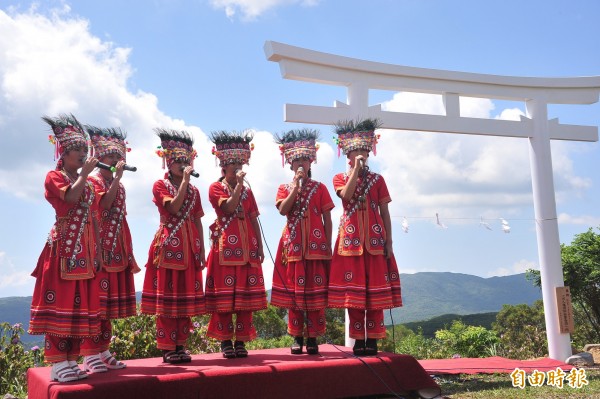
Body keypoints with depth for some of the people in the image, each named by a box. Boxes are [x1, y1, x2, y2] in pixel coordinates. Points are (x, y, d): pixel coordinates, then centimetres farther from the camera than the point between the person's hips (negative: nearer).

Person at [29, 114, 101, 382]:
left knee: (78, 304, 7)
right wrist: (84, 174, -12)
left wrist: (97, 250, 11)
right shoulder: (54, 177, -1)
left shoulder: (87, 184, 18)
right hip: (63, 249, -7)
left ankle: (70, 360, 14)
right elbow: (71, 197, -22)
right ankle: (57, 364, -3)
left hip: (84, 251, 7)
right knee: (59, 304, -7)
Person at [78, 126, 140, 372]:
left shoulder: (119, 186, 20)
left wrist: (130, 255, 18)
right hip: (99, 248, -8)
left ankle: (103, 351, 17)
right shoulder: (93, 181, -3)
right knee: (95, 300, -8)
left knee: (109, 303, 10)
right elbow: (104, 204, -22)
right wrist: (117, 177, -19)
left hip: (117, 250, 8)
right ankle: (90, 354, -3)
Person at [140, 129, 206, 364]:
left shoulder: (194, 191, 15)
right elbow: (174, 208, -18)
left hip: (189, 247, 5)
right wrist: (184, 181, -16)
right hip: (168, 245, -5)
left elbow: (198, 222, 14)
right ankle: (167, 347, 4)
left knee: (186, 296, 6)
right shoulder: (160, 185, 0)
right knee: (166, 296, -3)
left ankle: (180, 345, 15)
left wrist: (201, 251, 9)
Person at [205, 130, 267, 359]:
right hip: (226, 246, -4)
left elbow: (254, 220, 13)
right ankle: (225, 341, 5)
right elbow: (229, 207, -15)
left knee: (246, 295, 3)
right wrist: (238, 184, -11)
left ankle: (241, 340, 11)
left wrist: (260, 247, 7)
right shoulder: (216, 188, 3)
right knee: (224, 295, -4)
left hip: (247, 247, 5)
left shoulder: (247, 191, 16)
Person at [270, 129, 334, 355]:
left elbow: (327, 219, 5)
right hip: (293, 245, 1)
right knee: (294, 292, 3)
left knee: (315, 292, 0)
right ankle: (297, 338, 12)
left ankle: (312, 338, 8)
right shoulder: (285, 188, 10)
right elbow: (283, 210, -10)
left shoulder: (320, 188, 7)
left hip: (316, 245, -1)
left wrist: (328, 246, -1)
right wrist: (296, 186, -11)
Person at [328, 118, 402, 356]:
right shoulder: (340, 178, 8)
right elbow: (346, 195, -14)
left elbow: (385, 212, 7)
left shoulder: (377, 180, 11)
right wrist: (356, 168, -12)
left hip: (374, 238, 1)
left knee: (375, 288, -1)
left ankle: (373, 339, 6)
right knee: (353, 289, 0)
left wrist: (389, 241, 0)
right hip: (351, 238, -1)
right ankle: (358, 339, 9)